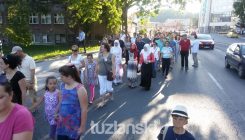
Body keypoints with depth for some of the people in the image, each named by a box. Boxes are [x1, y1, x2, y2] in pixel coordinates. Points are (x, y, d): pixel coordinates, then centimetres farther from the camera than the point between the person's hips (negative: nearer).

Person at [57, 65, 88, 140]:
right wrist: (57, 113, 18)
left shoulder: (80, 89, -22)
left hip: (74, 124, -6)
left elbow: (84, 109, -18)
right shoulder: (62, 85, -1)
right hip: (62, 122, 6)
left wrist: (82, 126, -14)